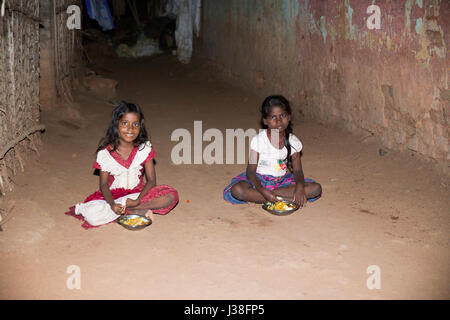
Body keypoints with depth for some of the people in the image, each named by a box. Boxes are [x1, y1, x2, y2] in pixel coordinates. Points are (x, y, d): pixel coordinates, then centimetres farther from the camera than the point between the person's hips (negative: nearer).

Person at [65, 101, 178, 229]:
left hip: (139, 192, 3)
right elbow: (104, 184, -8)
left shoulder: (144, 148, -7)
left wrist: (138, 199, -26)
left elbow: (151, 180, -7)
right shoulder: (105, 152, -10)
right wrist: (112, 204, -29)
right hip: (114, 195, -2)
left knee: (172, 196, -25)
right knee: (92, 214, -31)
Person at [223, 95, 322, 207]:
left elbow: (297, 170, -4)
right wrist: (263, 191, -34)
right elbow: (250, 171, -16)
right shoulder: (258, 140, -13)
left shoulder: (293, 141, -3)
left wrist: (300, 187, -28)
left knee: (316, 189, -19)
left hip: (282, 180, 4)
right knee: (237, 190, -33)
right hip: (260, 180, -3)